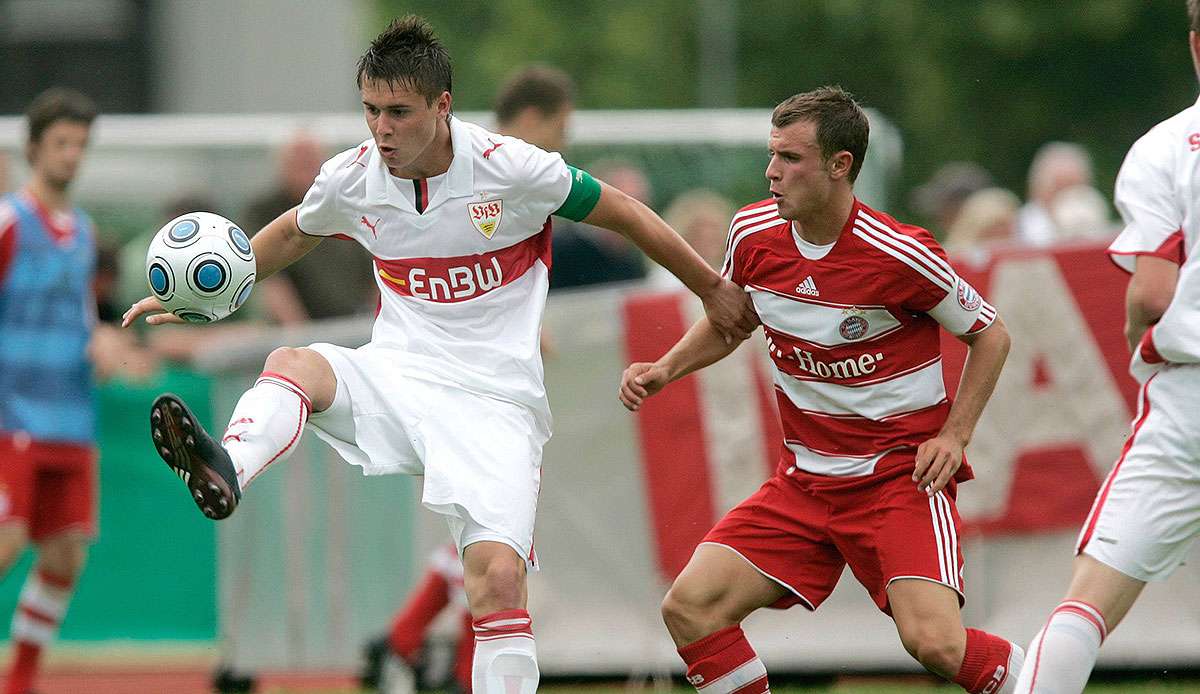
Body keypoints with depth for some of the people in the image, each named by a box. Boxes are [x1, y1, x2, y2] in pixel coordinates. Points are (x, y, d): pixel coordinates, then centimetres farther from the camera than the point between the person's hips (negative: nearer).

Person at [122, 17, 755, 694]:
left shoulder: (512, 168, -11)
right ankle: (226, 470, -57)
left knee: (499, 581, -20)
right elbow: (293, 234, 23)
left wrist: (712, 289, 11)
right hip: (396, 378, 3)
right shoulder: (352, 178, 0)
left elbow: (622, 212, 2)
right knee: (293, 364, -30)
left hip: (494, 402, -3)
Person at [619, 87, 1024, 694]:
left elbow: (990, 336, -2)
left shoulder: (901, 255, -18)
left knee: (934, 642, -24)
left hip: (903, 473, -5)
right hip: (805, 479, 5)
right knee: (689, 608, -10)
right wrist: (665, 370, 3)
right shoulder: (754, 234, -3)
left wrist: (952, 436, -11)